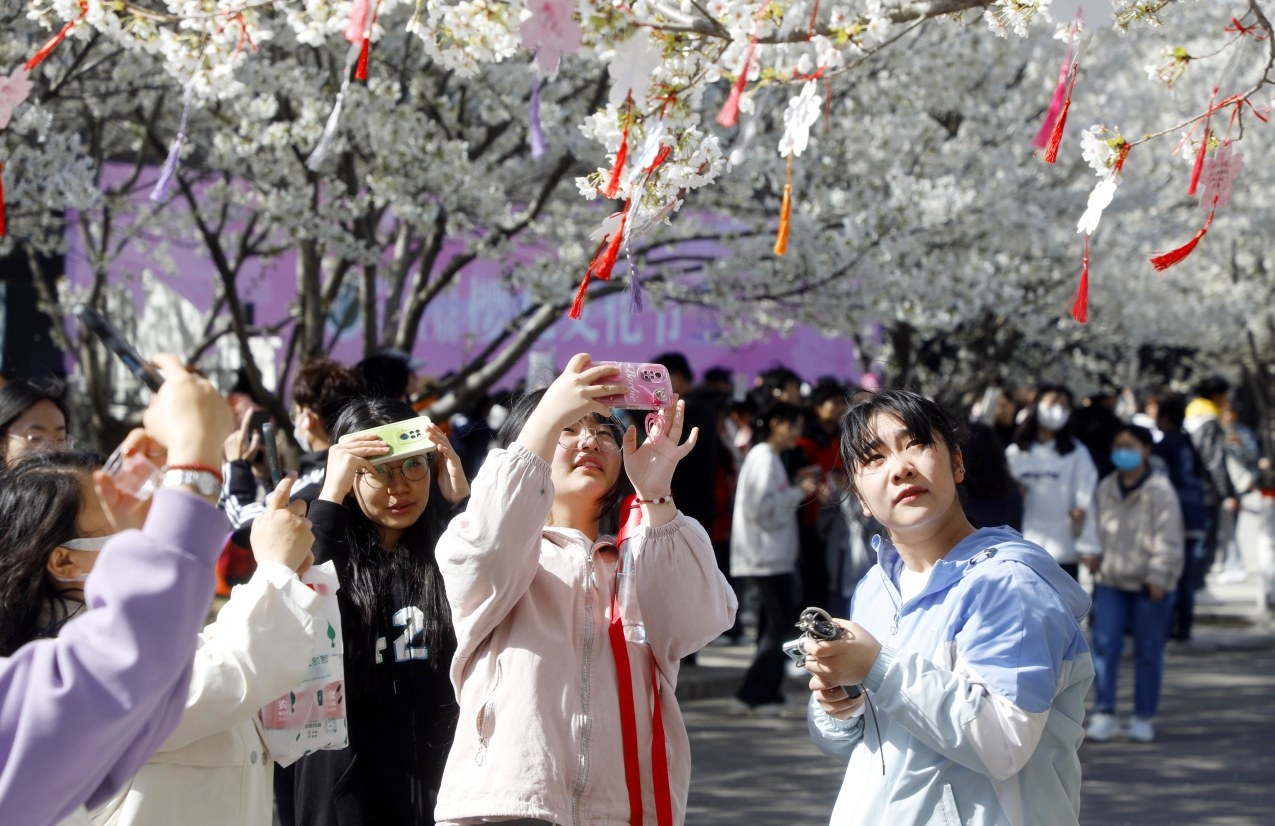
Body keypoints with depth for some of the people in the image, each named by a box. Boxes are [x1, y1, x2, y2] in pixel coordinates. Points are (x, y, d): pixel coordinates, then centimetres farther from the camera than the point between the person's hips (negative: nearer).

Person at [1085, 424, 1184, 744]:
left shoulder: (1160, 490, -7)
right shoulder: (1106, 489, 9)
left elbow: (1168, 540, -9)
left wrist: (1158, 577, -13)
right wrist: (1095, 555, 3)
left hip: (1149, 585, -4)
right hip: (1110, 580, 4)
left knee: (1148, 652, 4)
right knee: (1104, 646, -6)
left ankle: (1143, 718, 13)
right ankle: (1104, 714, -2)